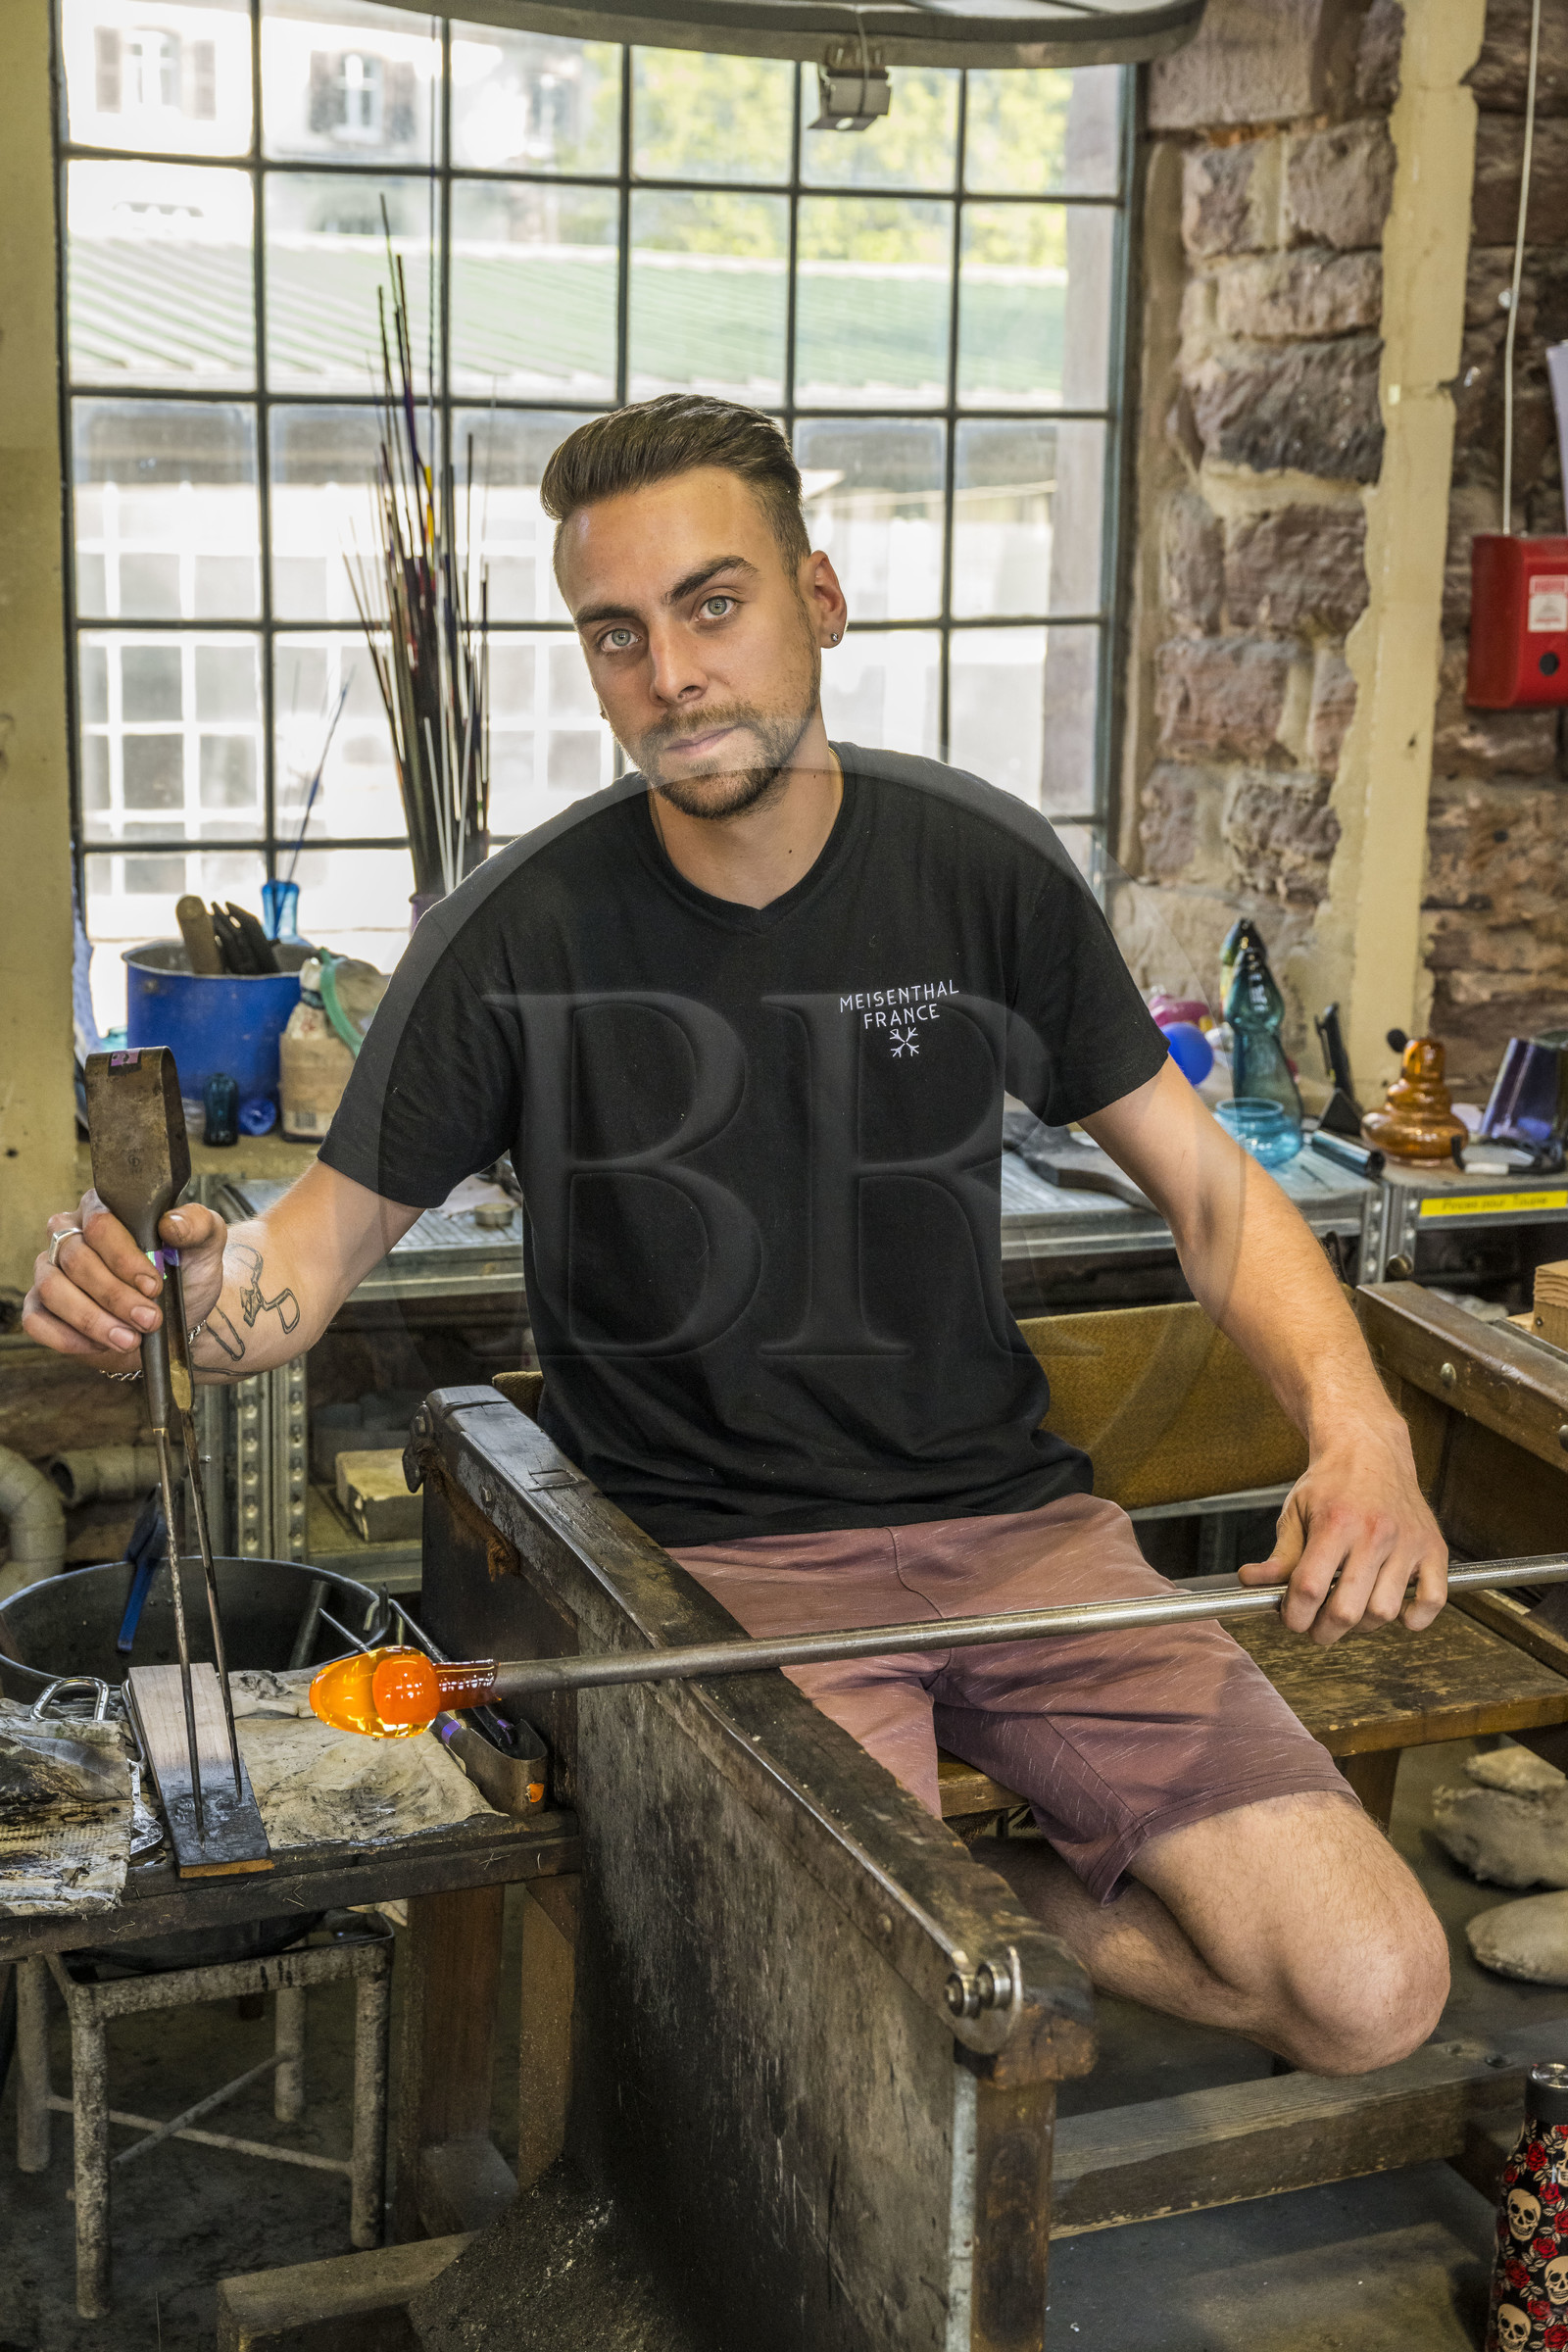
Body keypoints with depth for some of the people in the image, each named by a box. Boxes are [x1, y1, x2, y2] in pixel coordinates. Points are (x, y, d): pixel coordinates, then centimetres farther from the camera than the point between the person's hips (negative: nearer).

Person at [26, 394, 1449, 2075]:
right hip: (723, 1559, -3)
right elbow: (328, 1234, 0)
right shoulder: (523, 933, -8)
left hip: (1011, 1520, 3)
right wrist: (179, 1291, -25)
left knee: (1374, 1996, -8)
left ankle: (994, 1895, 14)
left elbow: (1205, 1186, 4)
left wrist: (1356, 1418, -15)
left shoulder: (982, 868, -2)